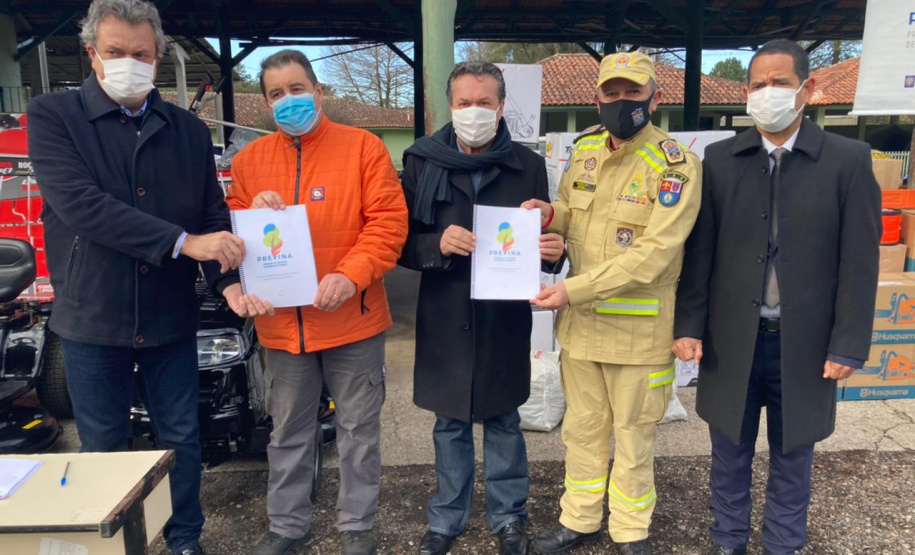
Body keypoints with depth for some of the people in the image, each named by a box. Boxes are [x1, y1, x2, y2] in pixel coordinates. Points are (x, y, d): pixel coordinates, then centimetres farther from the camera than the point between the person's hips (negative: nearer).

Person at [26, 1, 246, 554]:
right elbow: (80, 206, -20)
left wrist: (230, 280, -18)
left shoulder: (190, 130, 4)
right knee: (103, 447, 14)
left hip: (171, 319, 2)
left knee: (182, 439, 14)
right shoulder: (52, 116, -5)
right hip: (93, 318, -2)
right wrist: (183, 242, -27)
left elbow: (215, 215, 0)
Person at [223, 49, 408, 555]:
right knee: (288, 432, 17)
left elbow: (388, 222, -11)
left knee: (358, 430, 10)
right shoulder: (250, 159, 8)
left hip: (352, 320, -3)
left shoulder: (362, 147, -4)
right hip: (281, 321, 4)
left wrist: (350, 275, -23)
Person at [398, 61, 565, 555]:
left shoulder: (528, 165, 0)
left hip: (505, 317, 0)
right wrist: (437, 244, -21)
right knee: (449, 425, 14)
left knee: (503, 422, 14)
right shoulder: (421, 162, -1)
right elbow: (400, 242, -2)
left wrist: (553, 251, -17)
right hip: (443, 318, 1)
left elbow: (544, 239, 5)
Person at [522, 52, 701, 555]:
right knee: (582, 426, 18)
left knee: (634, 433, 13)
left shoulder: (675, 165, -15)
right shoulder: (584, 149, 4)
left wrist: (574, 289, -28)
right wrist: (551, 214, -7)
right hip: (580, 320, 5)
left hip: (639, 326, -5)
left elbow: (653, 252, -24)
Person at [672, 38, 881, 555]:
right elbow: (700, 252, 0)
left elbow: (859, 262, -4)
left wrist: (849, 344, -7)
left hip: (805, 343, -1)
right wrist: (689, 325, -4)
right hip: (731, 339, 1)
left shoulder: (849, 160, -3)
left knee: (793, 459, 15)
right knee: (730, 455, 15)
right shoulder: (720, 159, 1)